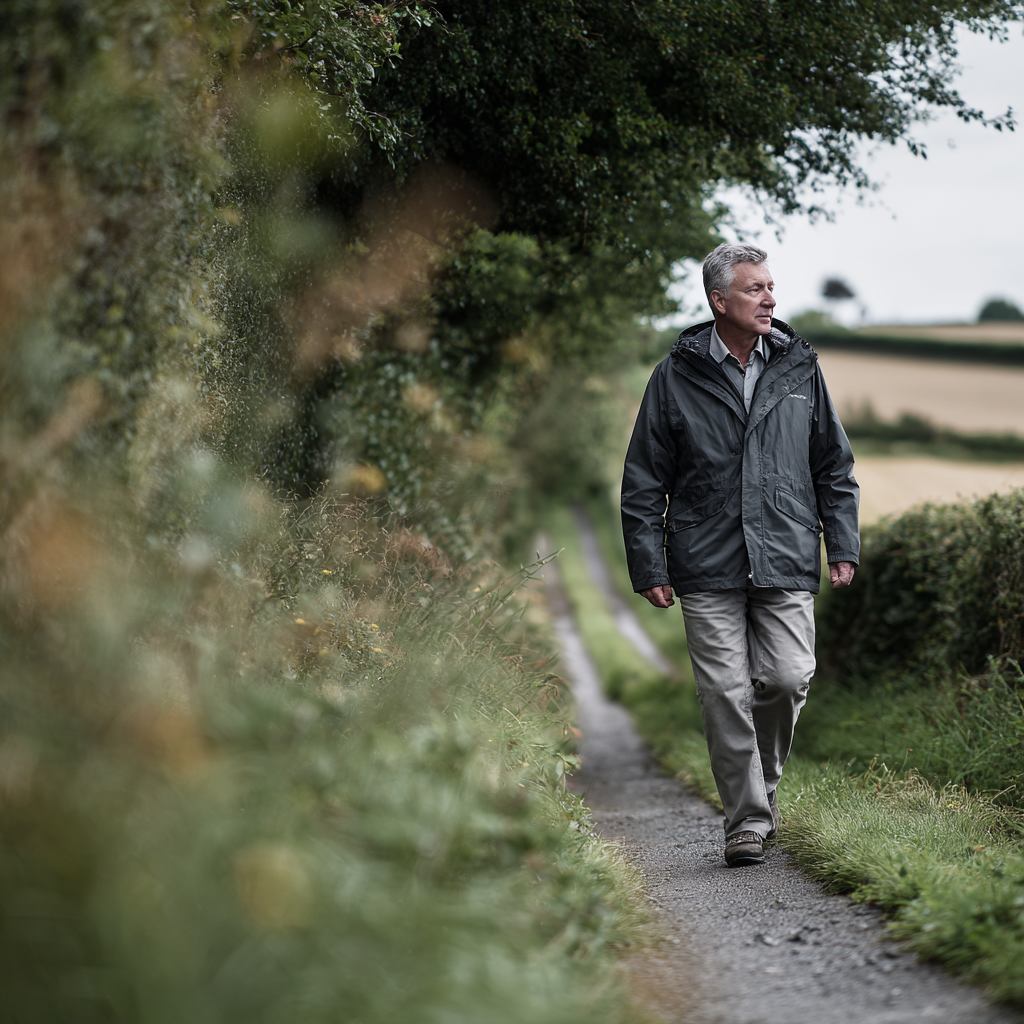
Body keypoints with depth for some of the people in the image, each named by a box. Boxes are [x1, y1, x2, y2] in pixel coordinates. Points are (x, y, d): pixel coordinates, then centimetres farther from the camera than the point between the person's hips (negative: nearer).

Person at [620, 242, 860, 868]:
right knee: (726, 696, -4)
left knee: (788, 678, -9)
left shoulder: (799, 366, 9)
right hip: (708, 569, -1)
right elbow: (644, 482, 6)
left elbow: (834, 465, 17)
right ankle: (748, 821, 6)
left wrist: (843, 545, 10)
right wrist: (649, 567, 1)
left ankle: (763, 776, 20)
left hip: (788, 564, 1)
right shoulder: (677, 377, 2)